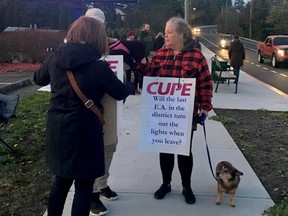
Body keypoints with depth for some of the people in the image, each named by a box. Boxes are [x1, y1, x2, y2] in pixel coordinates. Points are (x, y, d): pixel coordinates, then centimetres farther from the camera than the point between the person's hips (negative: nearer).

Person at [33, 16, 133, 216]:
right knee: (84, 186, 8)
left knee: (62, 180, 23)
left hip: (57, 129, 6)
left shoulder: (56, 57, -1)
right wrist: (130, 85, 20)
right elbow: (121, 93, -2)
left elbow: (39, 79, 17)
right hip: (83, 131, -6)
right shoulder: (98, 66, -15)